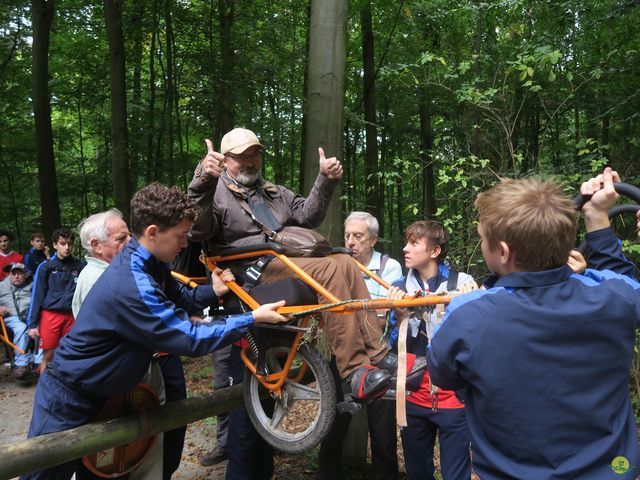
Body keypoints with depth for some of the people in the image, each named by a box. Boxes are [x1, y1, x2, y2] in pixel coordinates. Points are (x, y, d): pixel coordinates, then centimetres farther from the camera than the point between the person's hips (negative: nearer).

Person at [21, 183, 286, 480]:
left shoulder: (148, 264, -6)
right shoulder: (131, 287, -35)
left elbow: (179, 300, 9)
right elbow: (191, 339, -33)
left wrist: (213, 291, -9)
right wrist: (253, 319, -27)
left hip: (94, 391, 9)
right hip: (67, 400, -8)